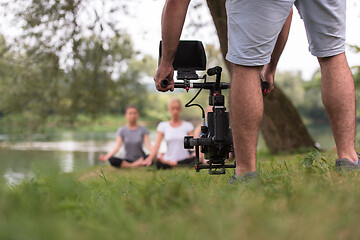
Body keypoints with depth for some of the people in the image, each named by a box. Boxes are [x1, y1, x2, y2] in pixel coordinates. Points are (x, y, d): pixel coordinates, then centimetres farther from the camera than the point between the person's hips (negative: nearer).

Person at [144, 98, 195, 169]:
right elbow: (157, 145, -3)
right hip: (169, 159, -1)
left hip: (185, 160, 1)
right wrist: (150, 158, -20)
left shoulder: (187, 125, 5)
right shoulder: (163, 126, 6)